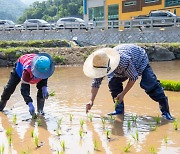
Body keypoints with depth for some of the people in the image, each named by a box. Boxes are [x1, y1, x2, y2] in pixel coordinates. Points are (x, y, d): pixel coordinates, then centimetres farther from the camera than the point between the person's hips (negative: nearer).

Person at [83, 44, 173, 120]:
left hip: (140, 59, -6)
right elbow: (96, 83, -15)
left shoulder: (124, 61, -47)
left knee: (150, 85, -20)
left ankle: (165, 111, -12)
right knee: (113, 83, -13)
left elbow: (133, 78, -32)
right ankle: (119, 109, 0)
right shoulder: (101, 64, -26)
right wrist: (91, 100, -20)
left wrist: (122, 94, -29)